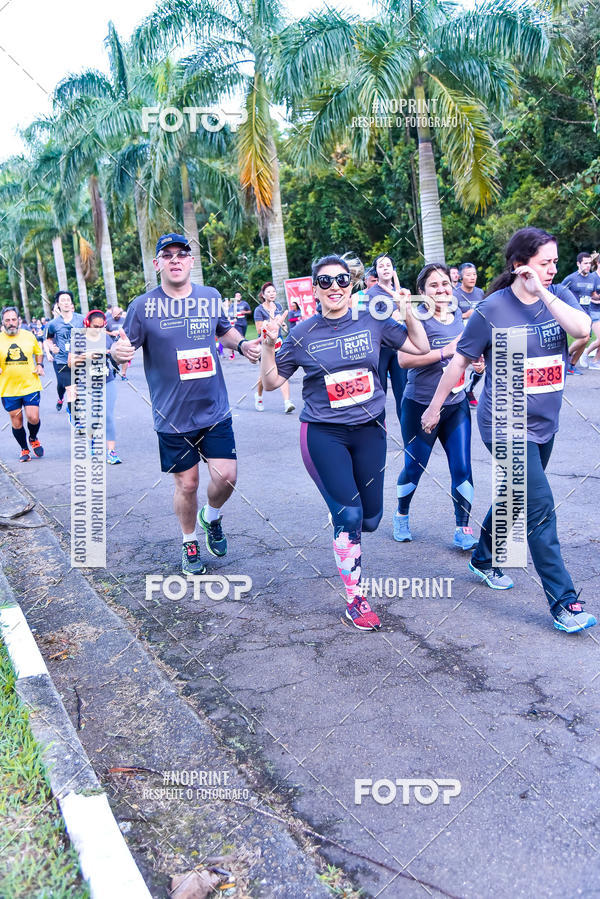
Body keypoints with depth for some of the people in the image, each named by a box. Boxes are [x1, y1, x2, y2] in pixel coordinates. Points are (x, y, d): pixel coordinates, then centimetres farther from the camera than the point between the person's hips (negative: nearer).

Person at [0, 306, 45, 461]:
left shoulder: (29, 336, 2)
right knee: (16, 422, 7)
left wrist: (39, 365, 2)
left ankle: (33, 438, 26)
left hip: (30, 385, 0)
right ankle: (24, 449, 28)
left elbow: (38, 352, 19)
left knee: (33, 418, -8)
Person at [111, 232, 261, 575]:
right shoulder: (144, 306, -6)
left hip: (215, 409, 2)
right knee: (187, 483, 7)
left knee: (226, 475, -2)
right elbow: (124, 350, -7)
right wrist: (117, 352, -31)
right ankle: (189, 542, 33)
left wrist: (243, 344, 1)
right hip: (173, 416, -2)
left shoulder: (211, 297, 3)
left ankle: (212, 516, 33)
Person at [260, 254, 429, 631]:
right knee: (349, 516, -9)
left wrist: (407, 310, -7)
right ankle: (355, 600, 7)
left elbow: (421, 346, 6)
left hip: (369, 429, 3)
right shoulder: (303, 333, -4)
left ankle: (340, 517, 45)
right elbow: (272, 381, 2)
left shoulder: (372, 322, 1)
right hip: (324, 434, -3)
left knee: (370, 517, 7)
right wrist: (269, 344, -13)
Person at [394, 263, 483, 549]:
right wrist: (446, 351, -27)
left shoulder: (458, 316, 7)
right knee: (414, 468, 10)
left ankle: (462, 530, 14)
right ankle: (401, 515, 37)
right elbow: (404, 359, -26)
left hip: (456, 405, 5)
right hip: (420, 406, -4)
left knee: (462, 469, 1)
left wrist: (477, 362, 5)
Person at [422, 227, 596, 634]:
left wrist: (543, 293, -20)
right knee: (540, 508, -10)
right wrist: (435, 406, 1)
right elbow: (460, 361, -4)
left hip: (544, 423, 6)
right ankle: (564, 602, -1)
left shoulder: (559, 295, 2)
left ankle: (484, 559, 44)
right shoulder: (493, 309, -12)